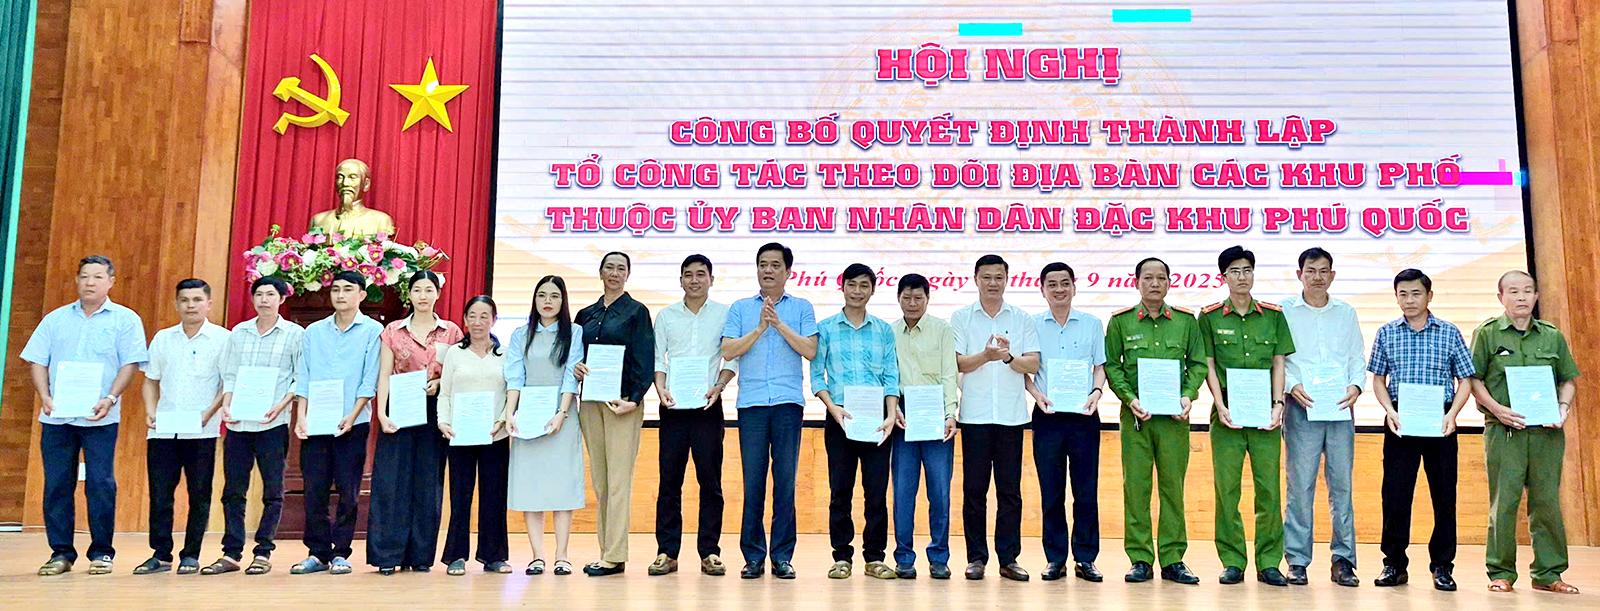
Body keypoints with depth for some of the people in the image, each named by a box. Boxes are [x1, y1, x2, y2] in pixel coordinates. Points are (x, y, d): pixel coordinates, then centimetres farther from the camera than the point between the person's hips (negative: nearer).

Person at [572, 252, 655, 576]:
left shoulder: (636, 311, 0)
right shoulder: (585, 314, 15)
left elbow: (645, 361, -5)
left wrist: (633, 399, -15)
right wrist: (575, 367, -4)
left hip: (623, 402, -5)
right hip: (590, 401, 6)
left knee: (618, 478, -8)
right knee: (599, 479, 7)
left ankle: (615, 556, -5)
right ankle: (606, 552, 12)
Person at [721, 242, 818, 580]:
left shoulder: (801, 307, 10)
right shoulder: (740, 308, 12)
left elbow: (810, 350, -2)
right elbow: (728, 351, 1)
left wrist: (779, 324, -9)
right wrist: (760, 328, -8)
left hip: (788, 402, 0)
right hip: (751, 402, 1)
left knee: (785, 479, 0)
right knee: (753, 480, 0)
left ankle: (782, 556, 7)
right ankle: (753, 556, 8)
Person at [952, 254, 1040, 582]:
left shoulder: (1022, 319, 8)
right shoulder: (961, 318, 5)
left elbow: (1033, 364, 2)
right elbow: (958, 363, -4)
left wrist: (1009, 357, -18)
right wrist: (986, 356, -22)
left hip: (1011, 414, 1)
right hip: (975, 415, -1)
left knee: (1010, 490, 3)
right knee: (974, 489, 3)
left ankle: (1009, 558, 11)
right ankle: (976, 557, 11)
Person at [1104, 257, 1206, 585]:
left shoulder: (1186, 320, 7)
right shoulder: (1120, 321, 4)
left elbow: (1198, 363, 9)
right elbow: (1111, 365, 3)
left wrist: (1188, 396, -7)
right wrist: (1130, 399, -9)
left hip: (1174, 415, 1)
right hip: (1136, 414, -1)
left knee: (1173, 486, 4)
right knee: (1136, 486, 0)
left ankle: (1173, 560, 12)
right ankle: (1140, 560, 7)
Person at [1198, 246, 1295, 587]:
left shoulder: (1273, 315, 9)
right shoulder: (1210, 317, 4)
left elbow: (1278, 363, 8)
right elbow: (1208, 366, 2)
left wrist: (1278, 404, -3)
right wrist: (1221, 406, -8)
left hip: (1265, 413, 1)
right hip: (1227, 412, -1)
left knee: (1269, 488, 0)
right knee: (1227, 488, 0)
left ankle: (1269, 563, 9)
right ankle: (1232, 562, 8)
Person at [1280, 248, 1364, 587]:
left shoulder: (1346, 313, 16)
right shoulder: (1284, 312, 6)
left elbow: (1357, 358, 14)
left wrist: (1356, 386, -5)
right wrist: (1293, 386, -13)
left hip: (1340, 408, 3)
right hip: (1301, 408, -3)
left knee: (1342, 483, 2)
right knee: (1300, 485, -3)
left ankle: (1343, 560, 9)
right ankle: (1297, 561, 3)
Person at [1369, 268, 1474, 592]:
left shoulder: (1449, 333, 5)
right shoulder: (1387, 333, 7)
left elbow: (1464, 380, 5)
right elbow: (1378, 379, 9)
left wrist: (1452, 414, -10)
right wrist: (1390, 410, -7)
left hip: (1440, 422, 0)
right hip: (1400, 422, 0)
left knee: (1444, 493, 4)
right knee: (1395, 492, 0)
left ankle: (1442, 566, 15)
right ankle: (1394, 564, 11)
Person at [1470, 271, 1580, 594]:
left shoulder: (1553, 336, 12)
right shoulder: (1487, 333, 3)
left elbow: (1568, 380, 17)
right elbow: (1474, 380, 2)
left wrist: (1563, 408, -1)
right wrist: (1497, 409, -12)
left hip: (1547, 431, 3)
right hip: (1504, 430, -3)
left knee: (1547, 500, 6)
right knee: (1504, 501, -2)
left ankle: (1548, 573, 16)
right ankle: (1501, 573, 6)